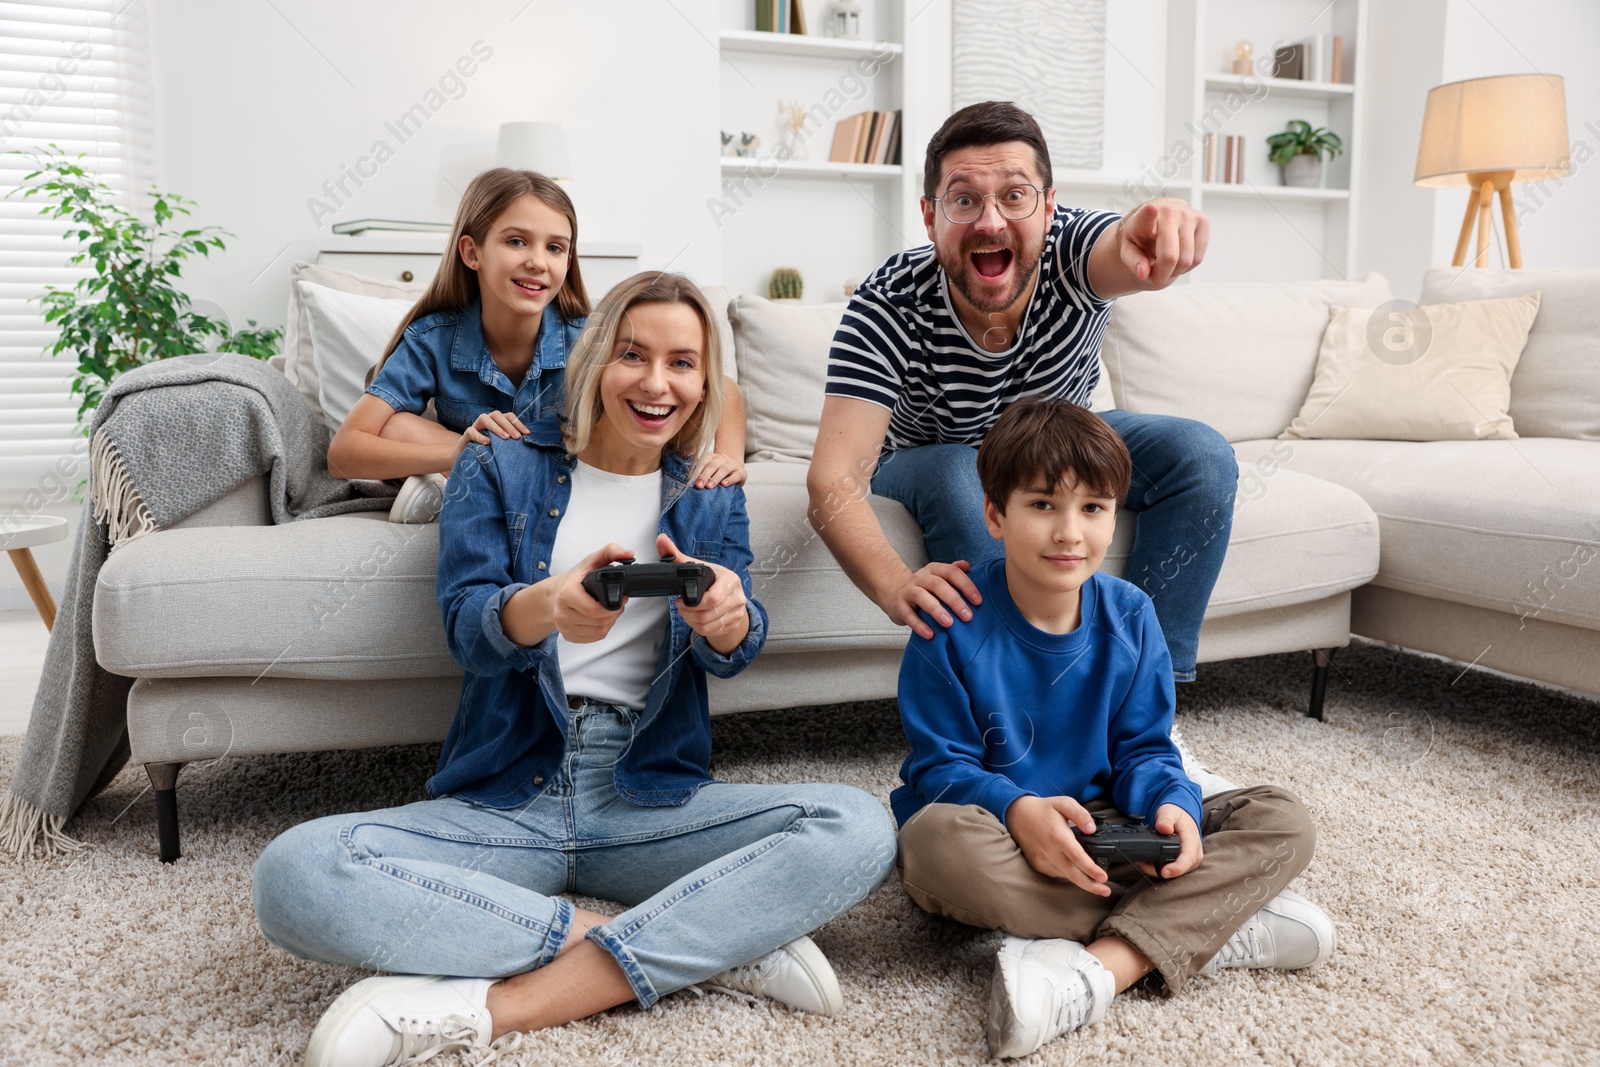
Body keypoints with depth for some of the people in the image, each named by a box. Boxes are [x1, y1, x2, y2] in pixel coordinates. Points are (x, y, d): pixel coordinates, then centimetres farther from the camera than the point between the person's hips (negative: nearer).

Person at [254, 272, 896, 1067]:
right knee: (295, 875, -28)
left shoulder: (711, 499, 11)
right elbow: (465, 627, -9)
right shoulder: (499, 469, 6)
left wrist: (729, 618, -30)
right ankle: (712, 944, -24)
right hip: (504, 799, -1)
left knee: (859, 830, -25)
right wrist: (548, 605, -33)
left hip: (651, 799, 1)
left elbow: (736, 653, -4)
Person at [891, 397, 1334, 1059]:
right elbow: (940, 765, -13)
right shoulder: (955, 623, -14)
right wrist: (1018, 809, -33)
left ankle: (1098, 968, -33)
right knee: (936, 840, -40)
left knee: (1283, 823, -12)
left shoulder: (1130, 616, -1)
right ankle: (1211, 926, -27)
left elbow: (1143, 750, 3)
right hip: (1001, 830, -4)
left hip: (1104, 830, 4)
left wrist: (1173, 804, -21)